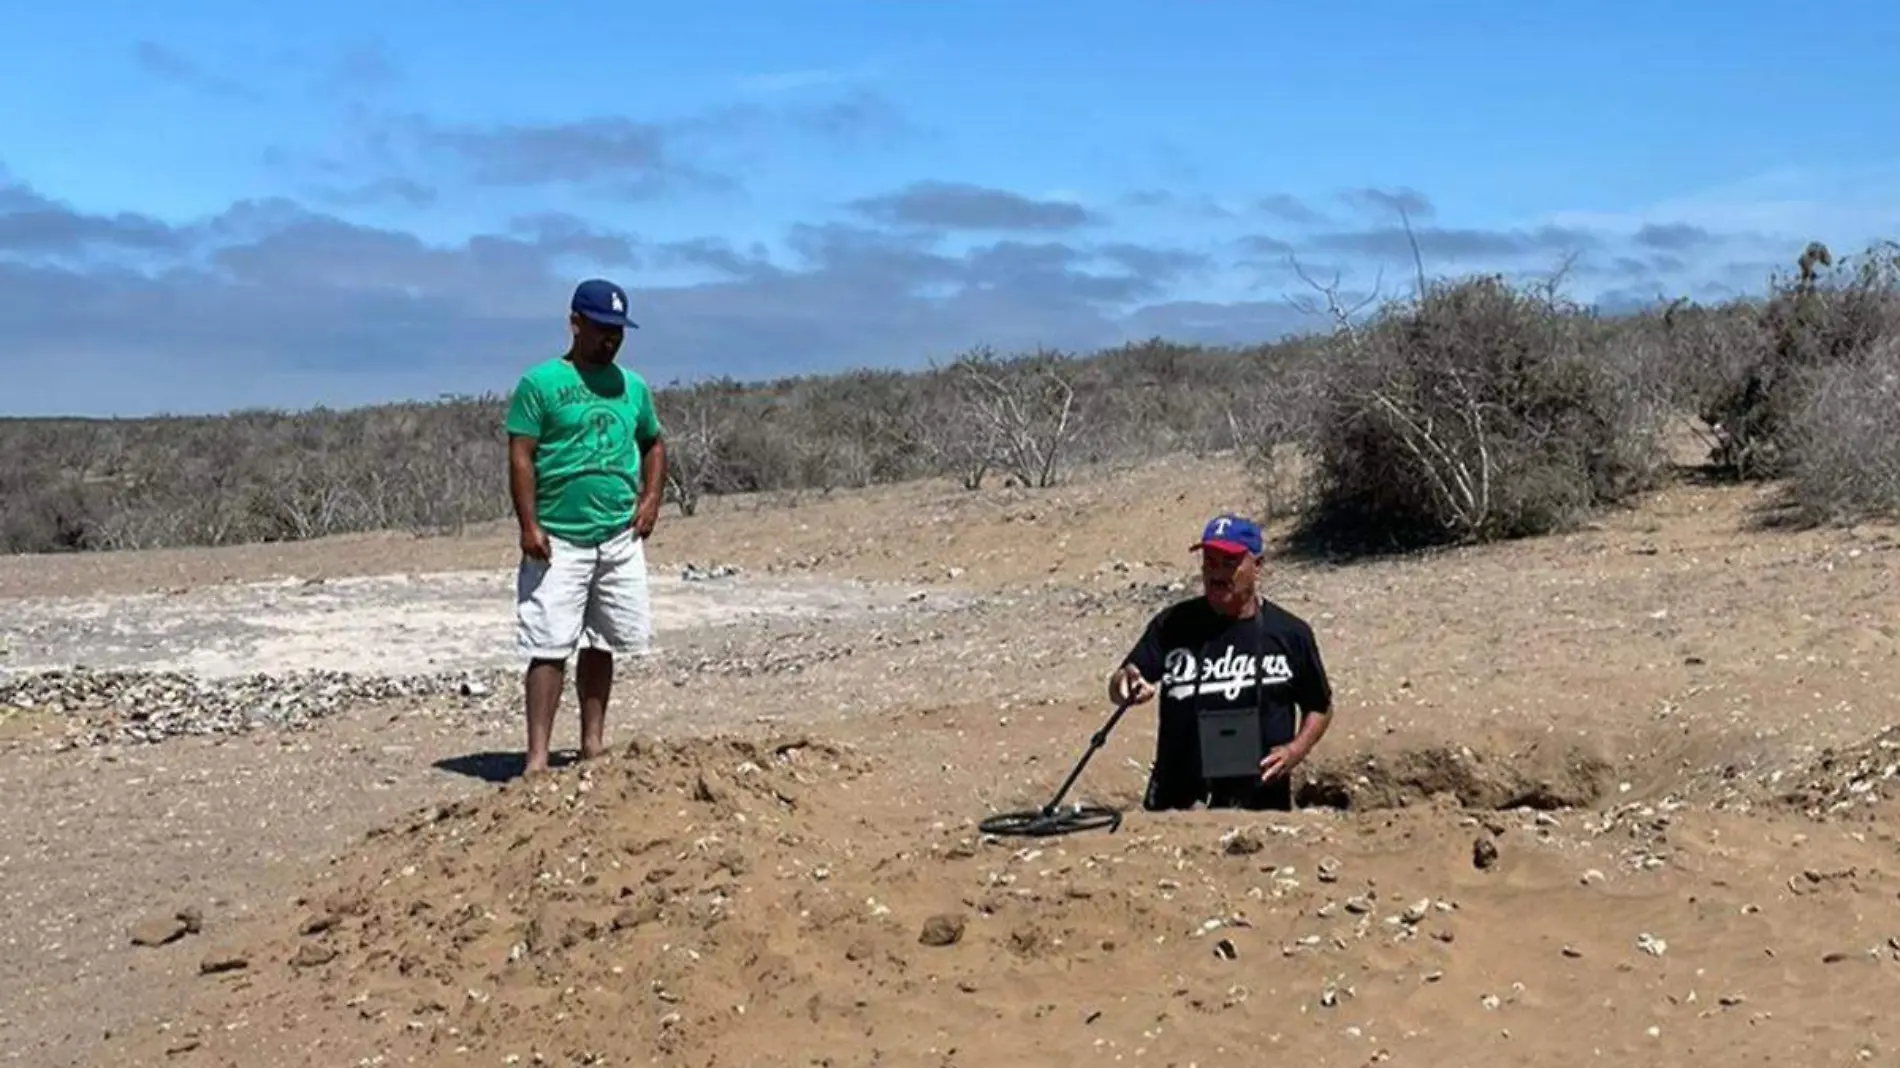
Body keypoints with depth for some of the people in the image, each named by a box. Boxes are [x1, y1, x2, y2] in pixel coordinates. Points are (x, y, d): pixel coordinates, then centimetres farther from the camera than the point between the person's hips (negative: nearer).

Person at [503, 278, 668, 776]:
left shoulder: (632, 386, 13)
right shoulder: (541, 382, -4)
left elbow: (654, 443, 24)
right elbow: (521, 456, -7)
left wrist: (651, 498, 7)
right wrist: (529, 525, -15)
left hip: (620, 538, 5)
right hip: (559, 540, -5)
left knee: (600, 645, 11)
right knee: (550, 648, -7)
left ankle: (593, 743, 21)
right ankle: (538, 757, -7)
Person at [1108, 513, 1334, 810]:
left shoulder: (1290, 633, 2)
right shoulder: (1174, 624, 3)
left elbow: (1320, 707, 12)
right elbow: (1118, 686, -1)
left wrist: (1296, 750, -7)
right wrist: (1127, 686, -25)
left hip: (1260, 800, 0)